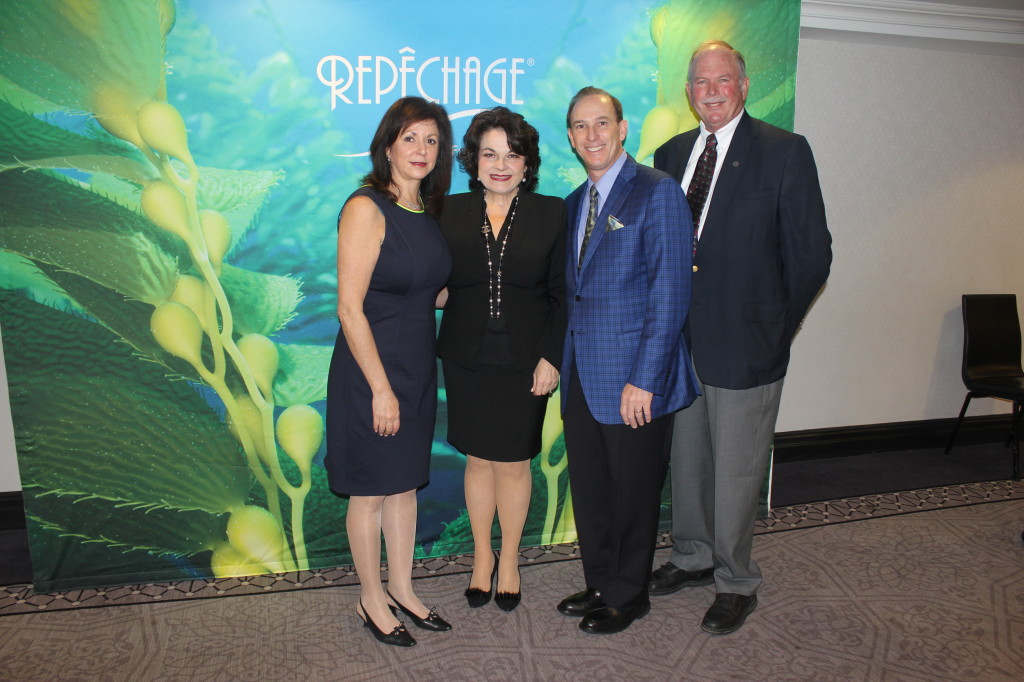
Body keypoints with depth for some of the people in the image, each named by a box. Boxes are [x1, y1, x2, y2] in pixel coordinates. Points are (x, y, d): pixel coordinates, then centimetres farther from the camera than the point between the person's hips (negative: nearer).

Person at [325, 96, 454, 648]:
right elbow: (350, 307, -19)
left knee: (406, 483, 17)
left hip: (418, 369, 7)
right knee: (370, 492, 8)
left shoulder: (428, 210, 7)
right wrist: (381, 388, -19)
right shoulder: (367, 208, -15)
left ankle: (402, 589, 34)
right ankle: (372, 600, 28)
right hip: (370, 371, -7)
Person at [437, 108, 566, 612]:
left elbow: (562, 295, -2)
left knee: (514, 462, 9)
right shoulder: (451, 213, 1)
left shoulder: (551, 214, -2)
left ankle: (509, 561, 31)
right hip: (467, 360, 1)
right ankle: (482, 557, 34)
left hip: (524, 361, -1)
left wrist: (551, 358, -8)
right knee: (478, 459, 12)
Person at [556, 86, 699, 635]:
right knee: (588, 491, 16)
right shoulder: (575, 201, 13)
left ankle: (628, 596, 30)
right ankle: (600, 584, 36)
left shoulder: (657, 192, -10)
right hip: (581, 377, 7)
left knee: (632, 493, 10)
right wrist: (561, 361, 8)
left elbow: (670, 294, -16)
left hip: (633, 380, -7)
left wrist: (644, 379, -19)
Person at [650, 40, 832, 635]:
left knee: (735, 471, 6)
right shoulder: (671, 154, 9)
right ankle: (693, 557, 40)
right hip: (678, 340, 5)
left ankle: (736, 583, 27)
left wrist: (773, 328, -4)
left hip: (744, 343, -5)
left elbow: (811, 256, -6)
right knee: (687, 460, 18)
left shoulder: (786, 152, -6)